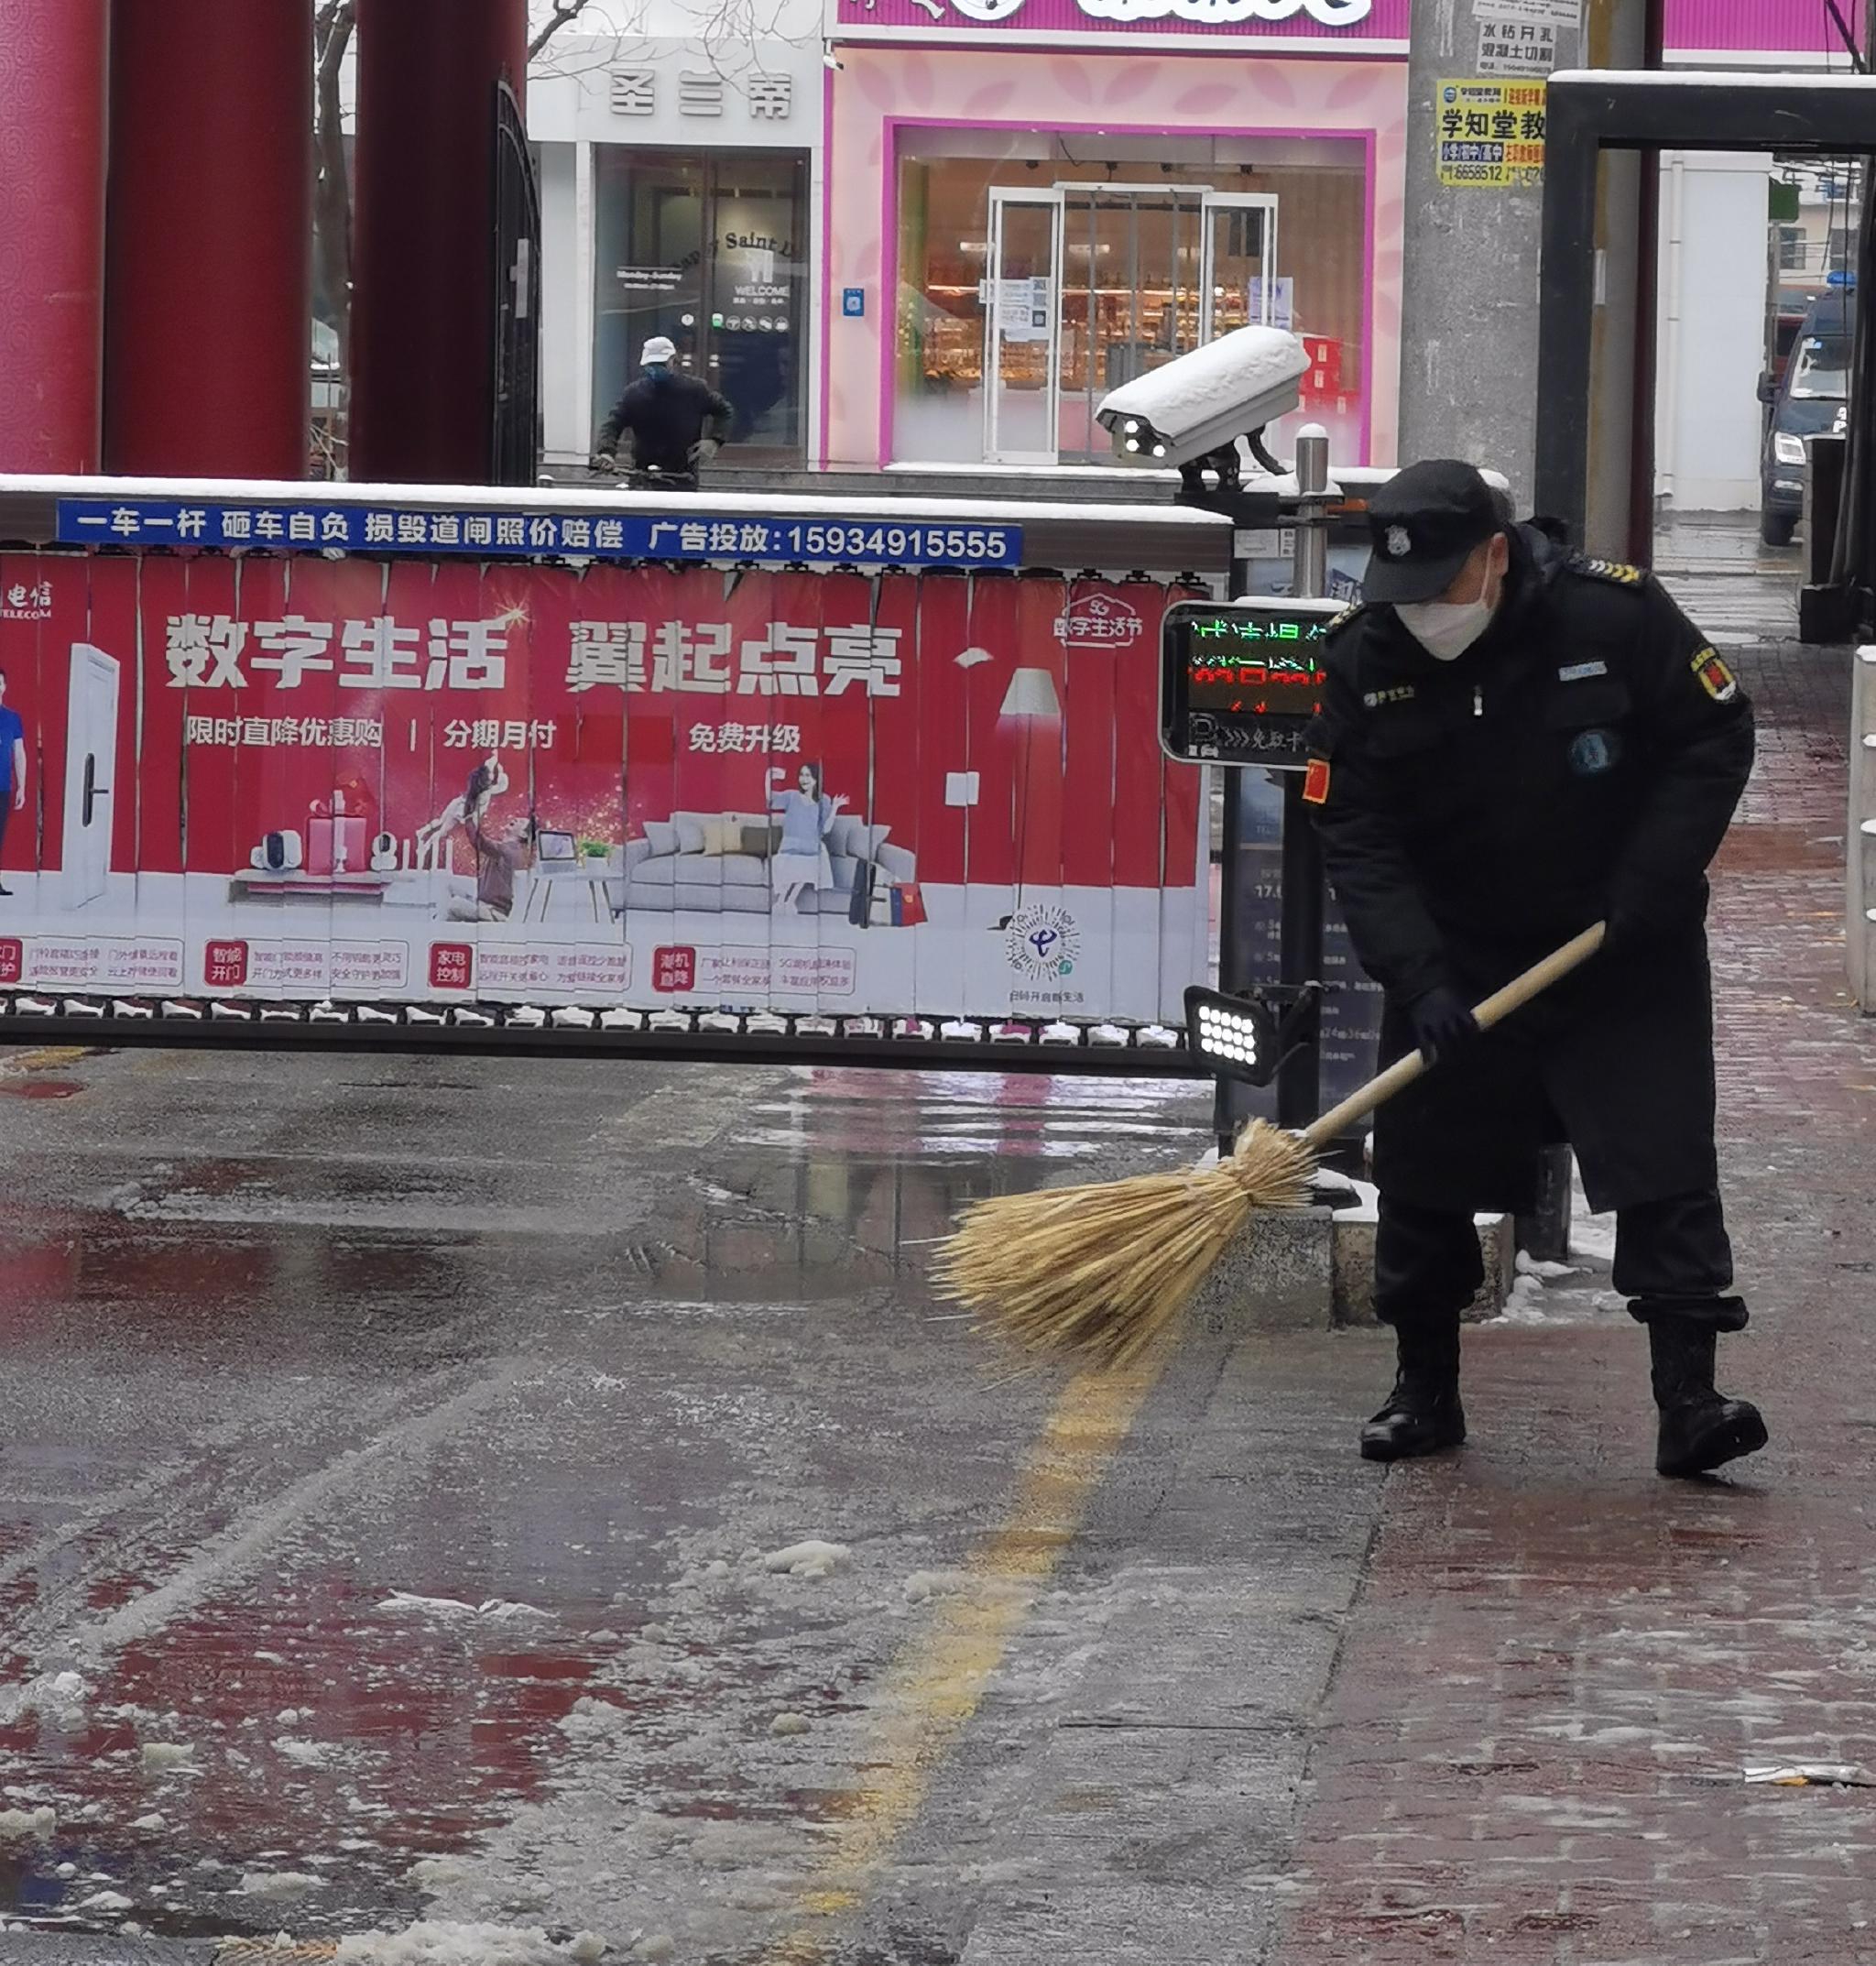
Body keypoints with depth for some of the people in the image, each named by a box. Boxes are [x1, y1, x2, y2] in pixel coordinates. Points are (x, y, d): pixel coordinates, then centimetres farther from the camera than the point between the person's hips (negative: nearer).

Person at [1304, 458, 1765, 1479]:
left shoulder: (1613, 614, -17)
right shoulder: (1364, 657, -10)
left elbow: (1716, 739, -7)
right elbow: (1355, 838, -10)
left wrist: (1649, 889, -16)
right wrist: (1418, 977, -22)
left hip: (1625, 955, -2)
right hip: (1456, 955, 3)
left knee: (1665, 1164, -11)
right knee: (1422, 1171, 6)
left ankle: (1689, 1404, -11)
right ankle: (1425, 1390, 22)